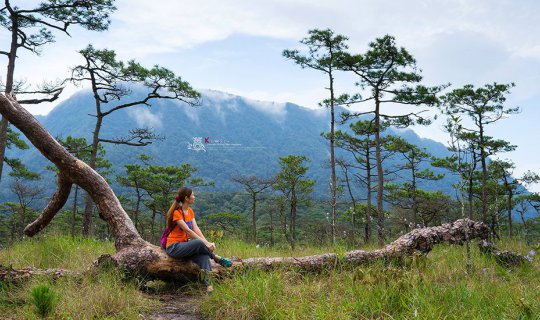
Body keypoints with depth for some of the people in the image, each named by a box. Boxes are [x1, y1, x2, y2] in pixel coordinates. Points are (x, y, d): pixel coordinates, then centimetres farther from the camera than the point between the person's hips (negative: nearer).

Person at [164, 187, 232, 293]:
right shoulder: (176, 212, -15)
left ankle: (208, 285, -32)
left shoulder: (190, 211, 10)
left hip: (185, 245, 7)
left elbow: (196, 228, -2)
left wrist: (207, 242, -17)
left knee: (204, 255, -24)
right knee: (199, 243, -32)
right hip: (174, 247, -7)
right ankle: (217, 258, -10)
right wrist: (205, 243, -28)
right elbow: (188, 231, -23)